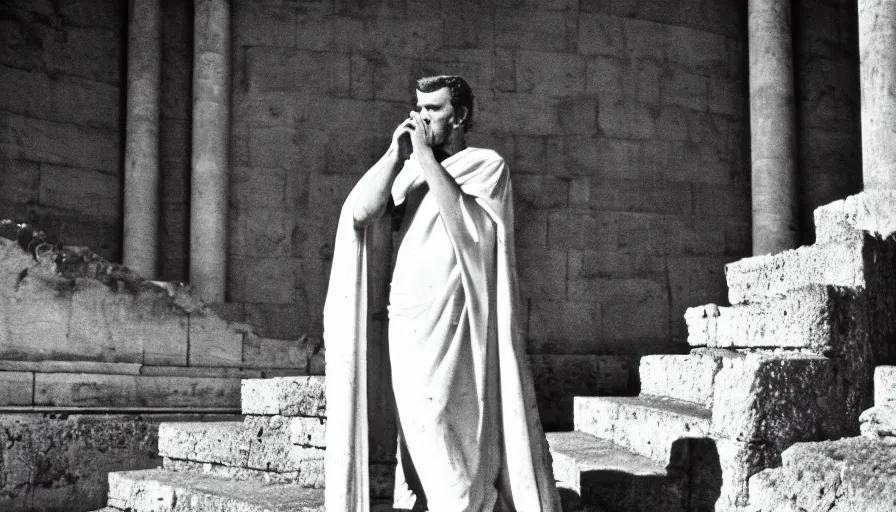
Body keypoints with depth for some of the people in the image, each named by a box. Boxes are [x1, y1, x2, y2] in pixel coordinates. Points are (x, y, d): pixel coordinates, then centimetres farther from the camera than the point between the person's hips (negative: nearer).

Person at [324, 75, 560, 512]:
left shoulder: (485, 164, 2)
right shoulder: (408, 168, 15)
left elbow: (462, 217, -16)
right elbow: (358, 213, 1)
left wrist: (424, 153, -10)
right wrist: (396, 152, -2)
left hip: (451, 326, -5)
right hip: (405, 323, 5)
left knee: (449, 438, -8)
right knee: (417, 437, 9)